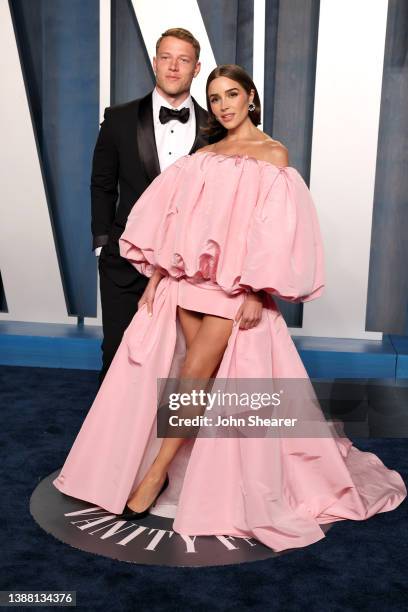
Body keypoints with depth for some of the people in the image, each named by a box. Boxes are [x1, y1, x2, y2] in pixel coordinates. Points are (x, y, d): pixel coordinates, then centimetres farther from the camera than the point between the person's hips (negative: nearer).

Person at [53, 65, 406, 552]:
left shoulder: (273, 152, 2)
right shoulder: (203, 156, 16)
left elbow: (277, 226, -7)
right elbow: (175, 219, 12)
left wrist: (257, 291, -14)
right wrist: (156, 275, 3)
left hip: (235, 282, -4)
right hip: (188, 275, 4)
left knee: (194, 374, -11)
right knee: (203, 375, 0)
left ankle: (157, 473, 1)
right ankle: (206, 476, 14)